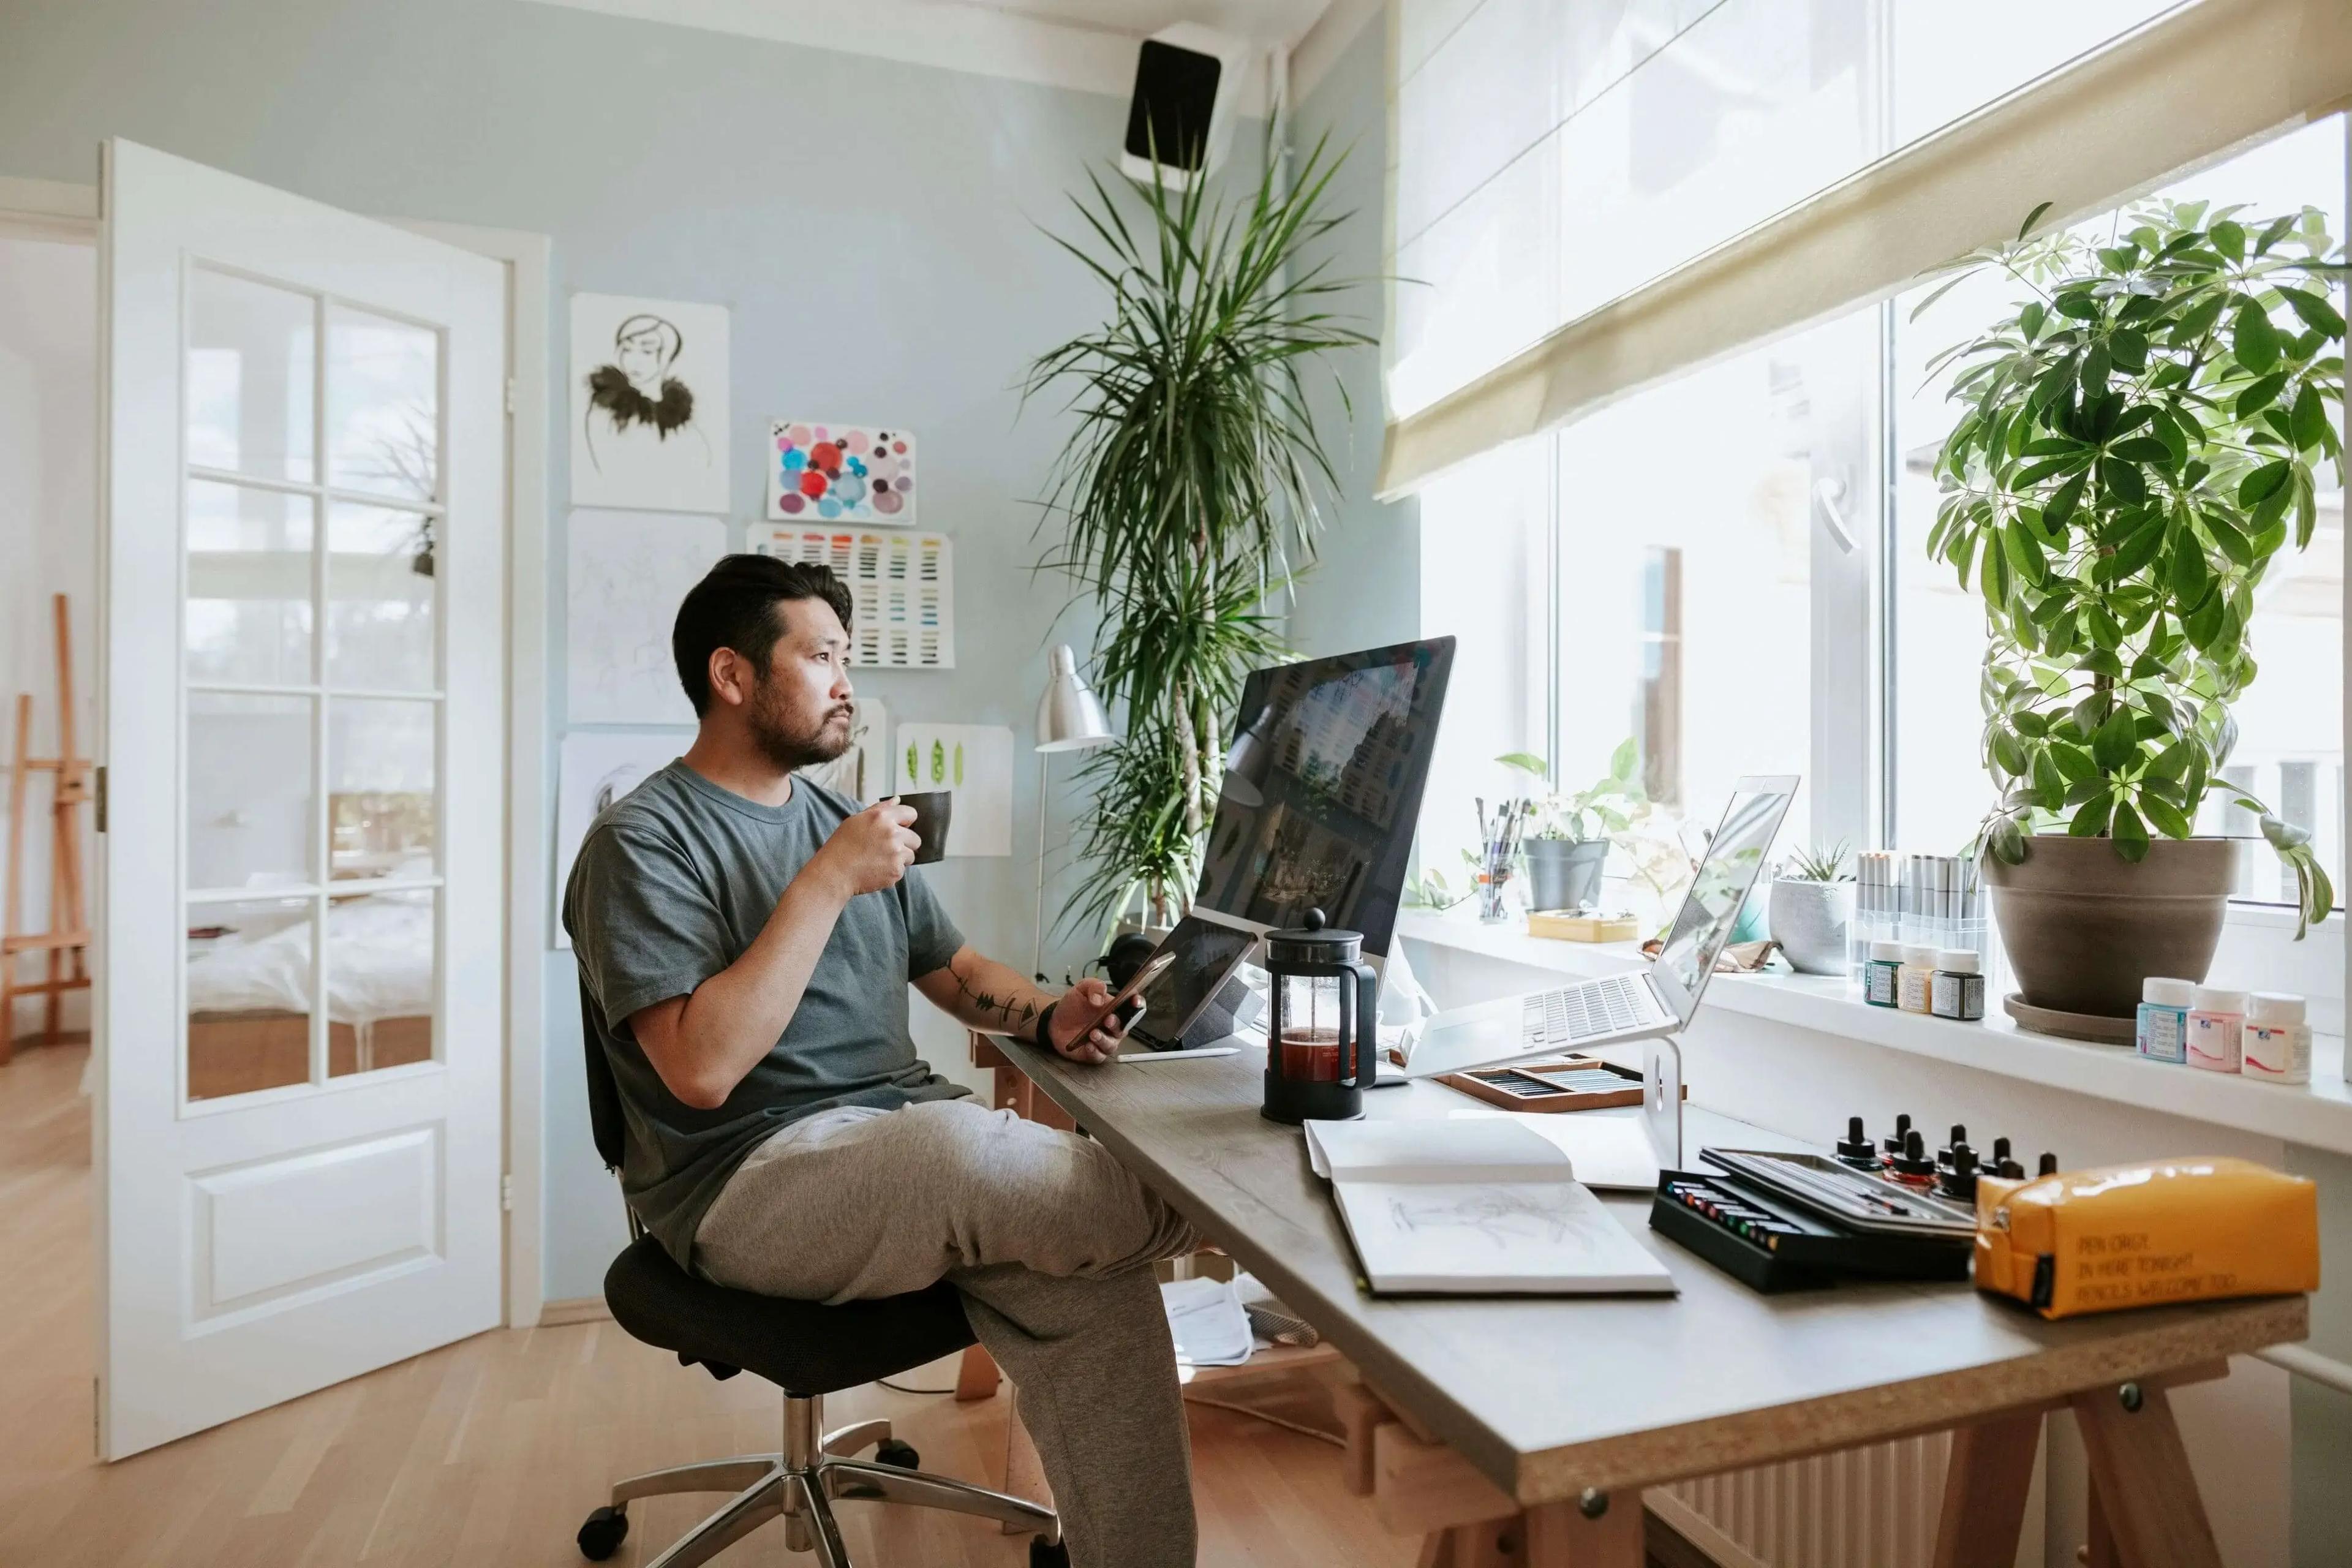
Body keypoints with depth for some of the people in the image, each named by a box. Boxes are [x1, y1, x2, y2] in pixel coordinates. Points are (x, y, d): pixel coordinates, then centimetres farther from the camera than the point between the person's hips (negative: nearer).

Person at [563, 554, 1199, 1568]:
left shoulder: (842, 820, 16)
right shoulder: (643, 842, -6)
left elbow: (954, 969, 20)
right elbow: (701, 1070, -19)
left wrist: (1049, 1018, -1)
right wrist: (828, 883, -19)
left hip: (911, 1136, 6)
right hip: (746, 1180, -6)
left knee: (1093, 1283, -21)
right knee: (957, 1149, -34)